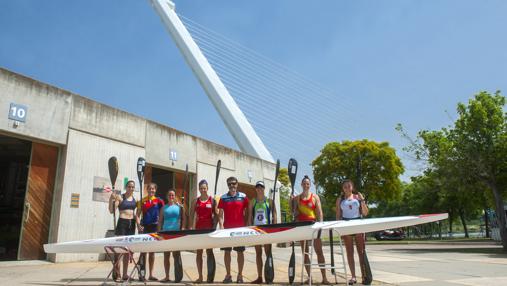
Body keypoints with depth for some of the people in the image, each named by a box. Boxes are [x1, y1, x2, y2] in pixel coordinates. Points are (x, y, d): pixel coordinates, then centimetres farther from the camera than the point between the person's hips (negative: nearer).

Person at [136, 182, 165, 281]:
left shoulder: (159, 201, 3)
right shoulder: (142, 200, 4)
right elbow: (138, 214, 4)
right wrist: (138, 225, -9)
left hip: (154, 227, 1)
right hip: (144, 227, -1)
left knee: (152, 251, 7)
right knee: (143, 250, 3)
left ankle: (151, 274, 15)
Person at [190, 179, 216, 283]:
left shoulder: (212, 200, 1)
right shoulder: (195, 201, 6)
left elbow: (216, 214, 1)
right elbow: (192, 215, 5)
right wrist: (192, 227, -5)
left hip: (209, 228, -2)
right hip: (198, 228, 2)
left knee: (209, 251, 2)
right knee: (199, 252, 6)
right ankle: (200, 276, 12)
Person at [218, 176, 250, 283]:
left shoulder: (243, 197, 2)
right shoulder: (223, 198, 3)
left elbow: (246, 213, 6)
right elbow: (220, 214, 2)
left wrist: (245, 226, 1)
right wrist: (221, 226, -10)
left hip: (240, 228, -1)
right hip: (227, 228, 1)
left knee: (240, 252, 4)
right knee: (227, 251, 5)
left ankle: (240, 275, 14)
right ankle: (228, 275, 16)